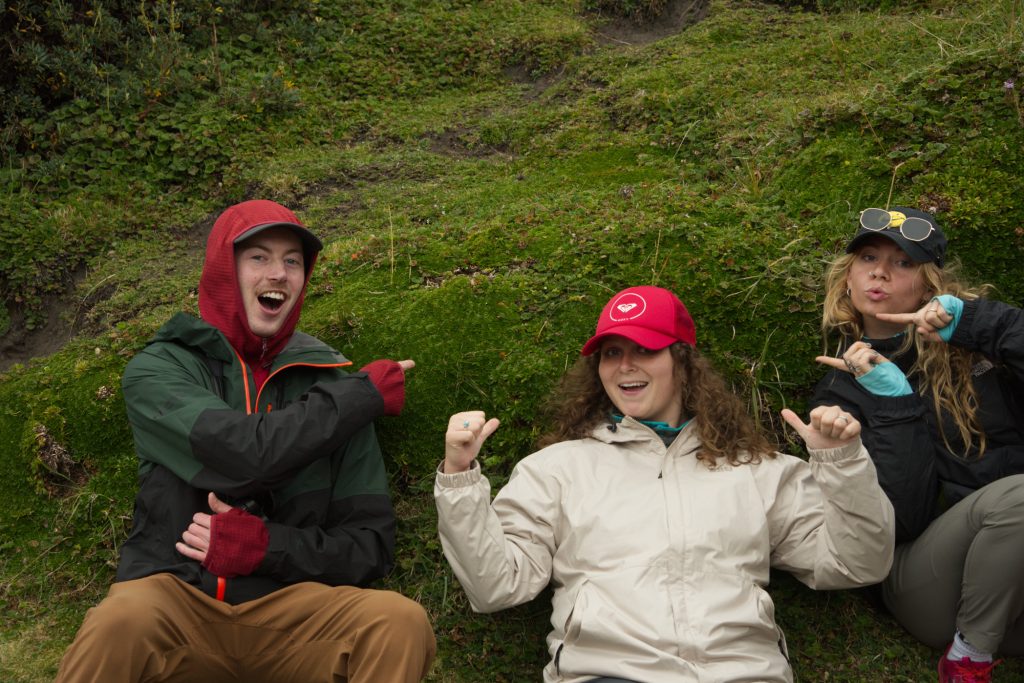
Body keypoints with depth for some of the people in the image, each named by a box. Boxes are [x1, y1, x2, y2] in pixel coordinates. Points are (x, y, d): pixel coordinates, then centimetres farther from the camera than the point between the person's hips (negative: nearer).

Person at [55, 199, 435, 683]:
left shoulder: (329, 384, 6)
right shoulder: (158, 369, 2)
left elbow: (370, 545, 4)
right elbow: (247, 455, -19)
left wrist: (266, 546, -13)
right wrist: (367, 394, -7)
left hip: (290, 604, 2)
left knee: (402, 623, -27)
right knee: (122, 622, -34)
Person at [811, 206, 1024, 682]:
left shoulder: (970, 335, 6)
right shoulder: (840, 391, 3)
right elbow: (901, 522, -10)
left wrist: (972, 320, -16)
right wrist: (894, 402, -15)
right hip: (936, 592, -1)